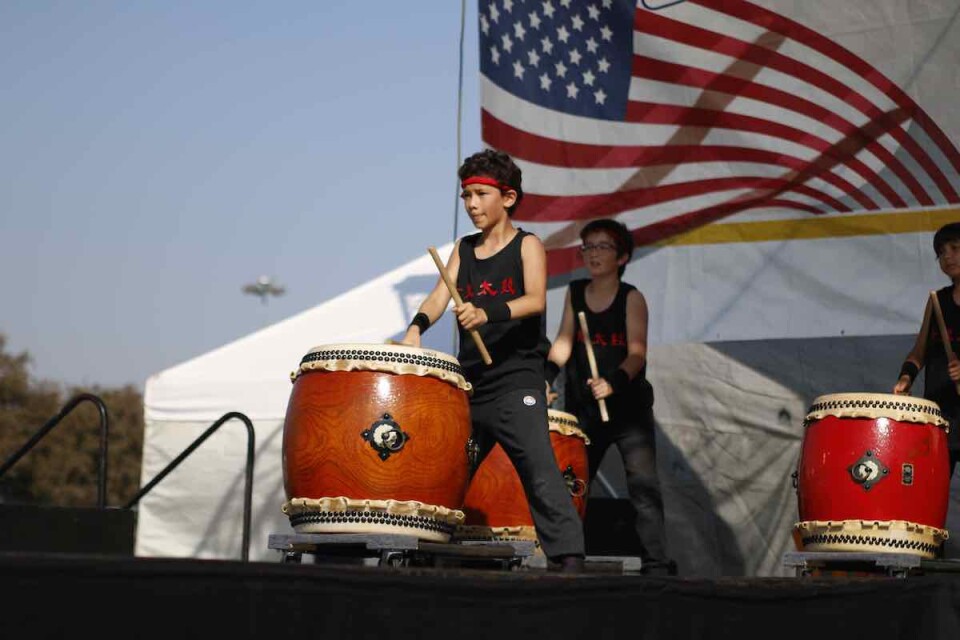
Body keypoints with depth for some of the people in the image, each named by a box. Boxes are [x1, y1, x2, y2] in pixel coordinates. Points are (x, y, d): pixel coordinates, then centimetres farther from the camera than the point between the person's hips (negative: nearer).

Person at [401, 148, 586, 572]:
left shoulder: (527, 245, 0)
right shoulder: (463, 249, 15)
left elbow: (535, 300, -17)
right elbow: (441, 295, 0)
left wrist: (487, 313, -35)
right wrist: (416, 327, -22)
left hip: (517, 381, -6)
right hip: (470, 382, 6)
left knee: (539, 471, -18)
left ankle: (567, 560, -20)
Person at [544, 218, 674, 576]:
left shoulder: (631, 298, -4)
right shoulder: (575, 293, 7)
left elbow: (637, 352, -15)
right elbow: (563, 342, -2)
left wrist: (613, 381, -33)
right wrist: (546, 377, -21)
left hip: (629, 407, -4)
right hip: (582, 409, 4)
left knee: (644, 484, -13)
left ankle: (656, 564, -15)